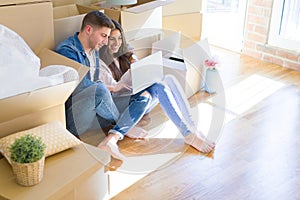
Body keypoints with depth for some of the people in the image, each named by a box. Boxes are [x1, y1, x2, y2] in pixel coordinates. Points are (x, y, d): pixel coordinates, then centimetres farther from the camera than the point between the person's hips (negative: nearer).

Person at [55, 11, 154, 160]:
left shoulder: (93, 50, 16)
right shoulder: (67, 50, -13)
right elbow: (82, 86, -20)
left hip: (95, 112, 9)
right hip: (72, 118, -8)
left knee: (145, 96, -4)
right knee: (99, 90, -38)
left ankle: (111, 139, -26)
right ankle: (125, 126, -8)